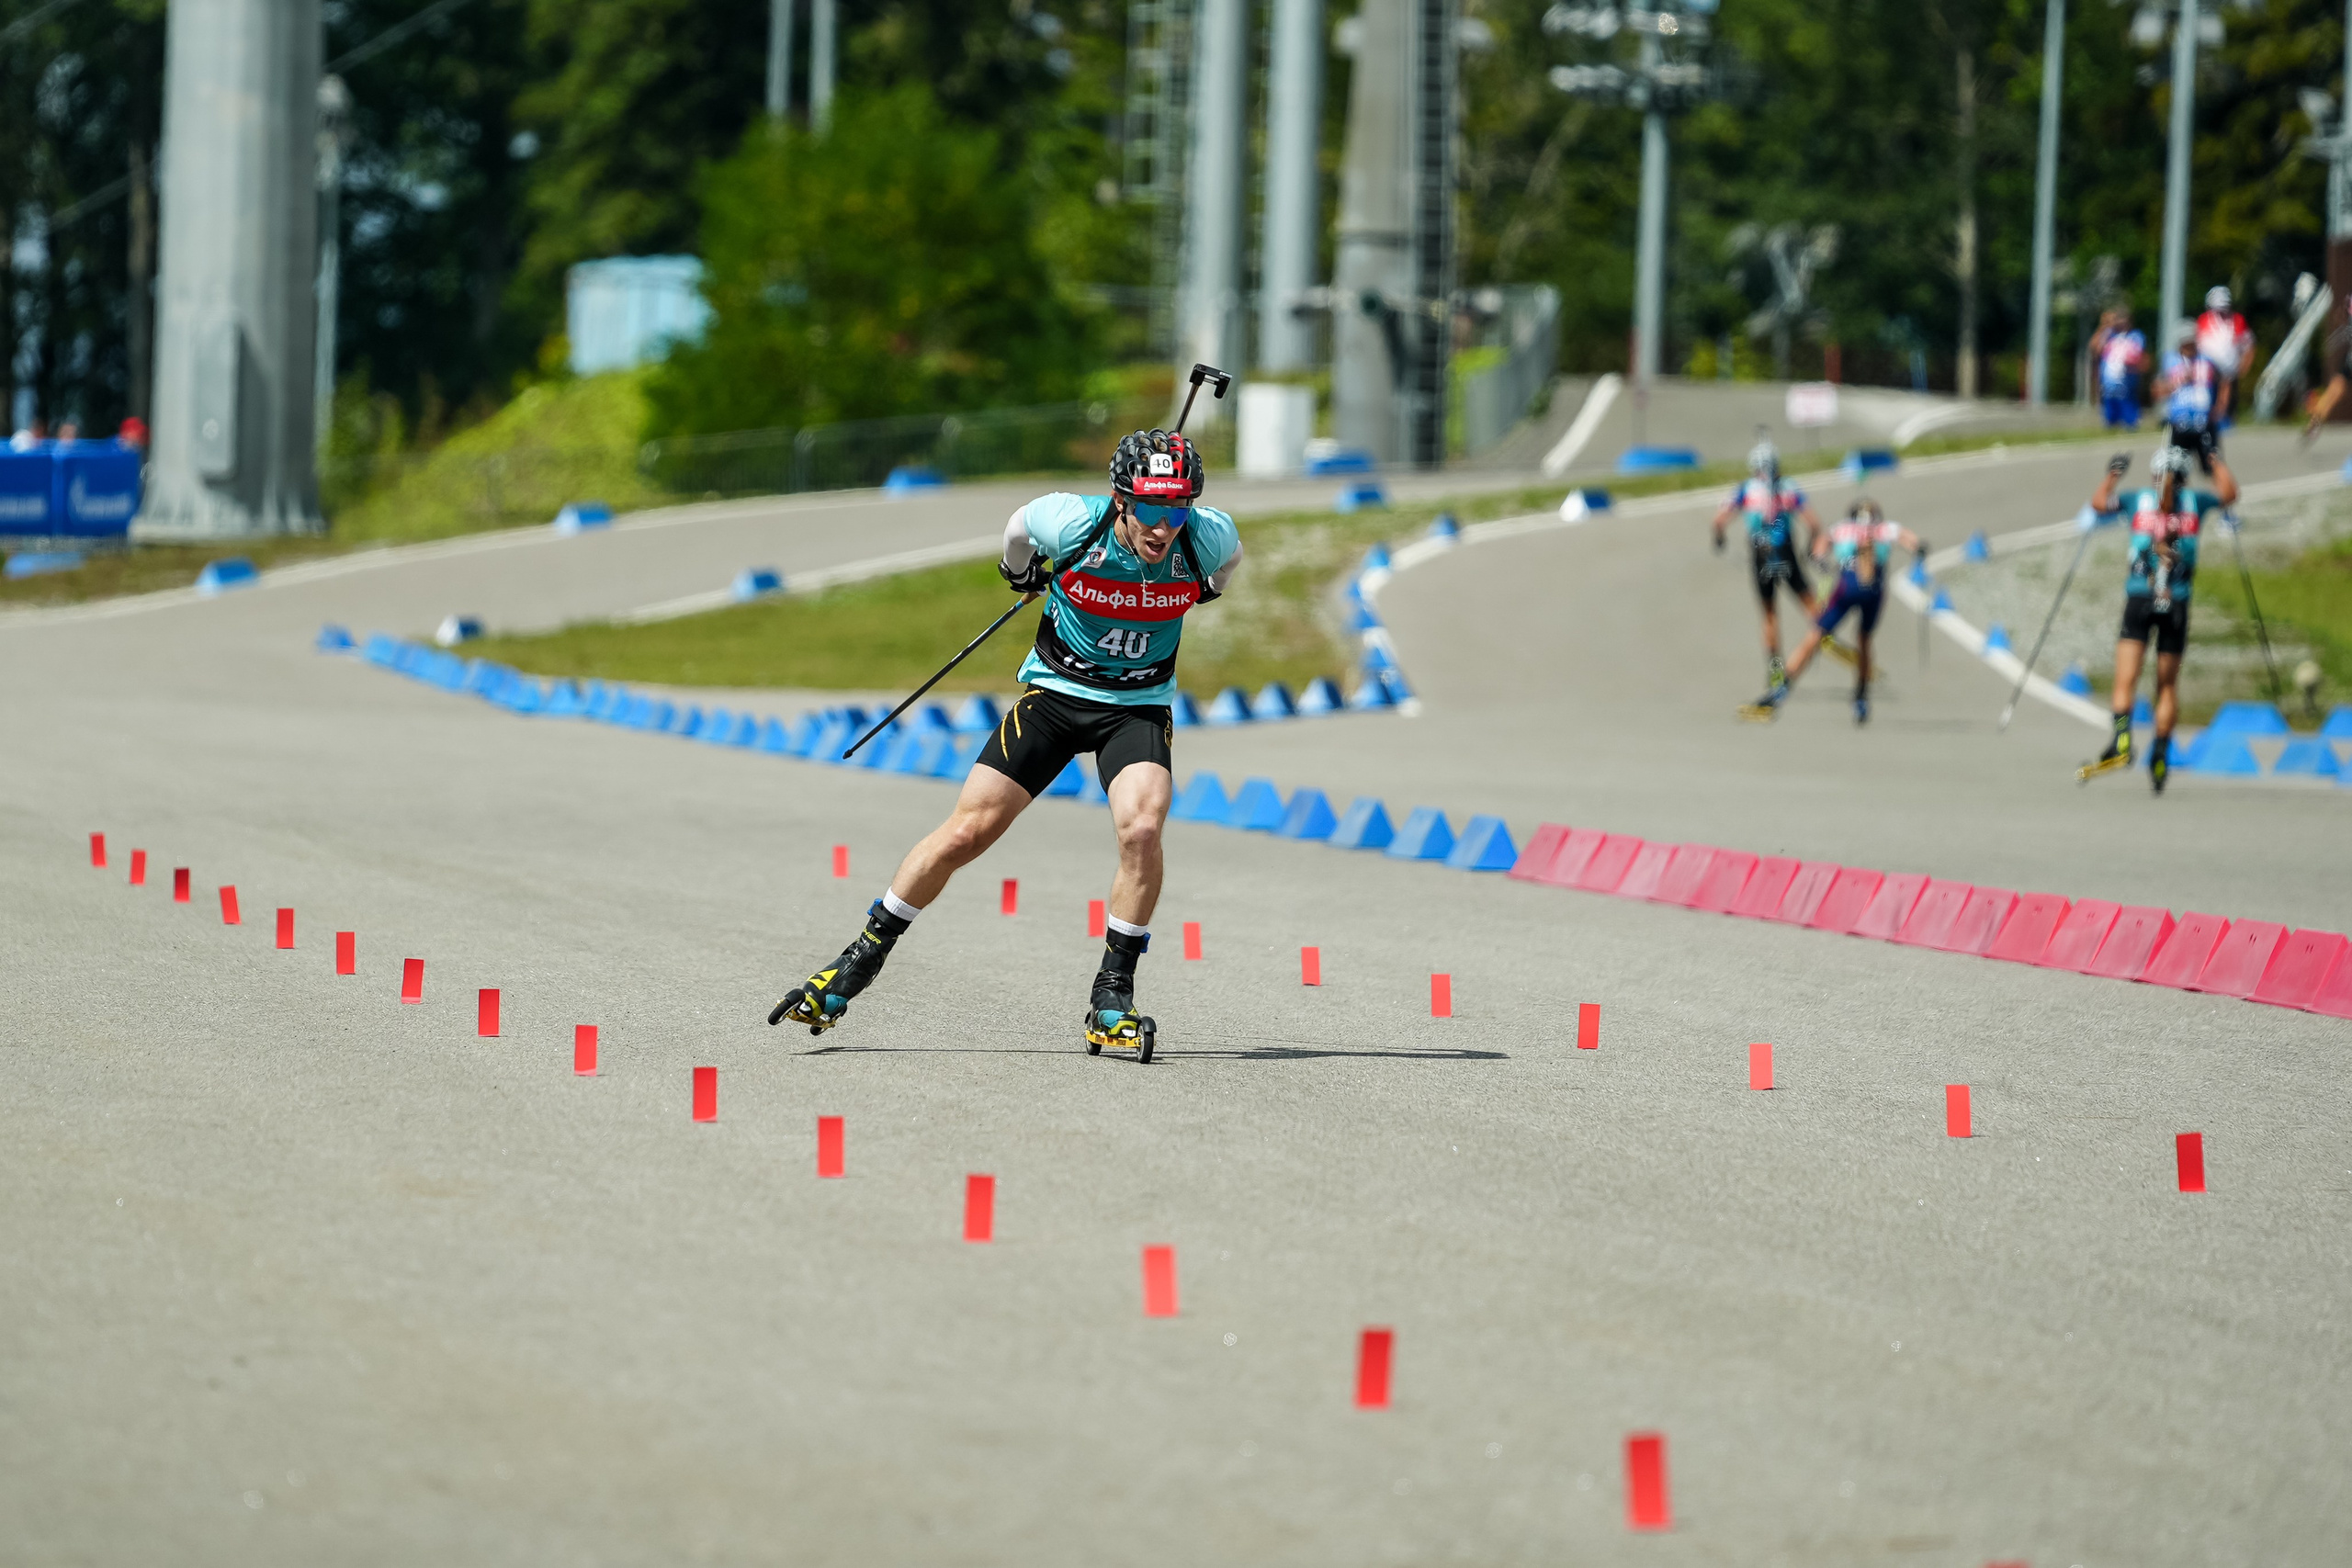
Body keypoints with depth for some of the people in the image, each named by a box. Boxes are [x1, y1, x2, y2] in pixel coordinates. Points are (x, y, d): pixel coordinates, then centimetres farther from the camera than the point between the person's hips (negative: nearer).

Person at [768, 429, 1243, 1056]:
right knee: (967, 832, -5)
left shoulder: (1208, 540, -20)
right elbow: (1021, 527, 2)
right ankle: (862, 959, 12)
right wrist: (1021, 573, 21)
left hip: (1139, 707, 0)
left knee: (1141, 828, -26)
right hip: (1055, 691, 0)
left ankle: (1112, 998, -13)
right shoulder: (1070, 524, -24)